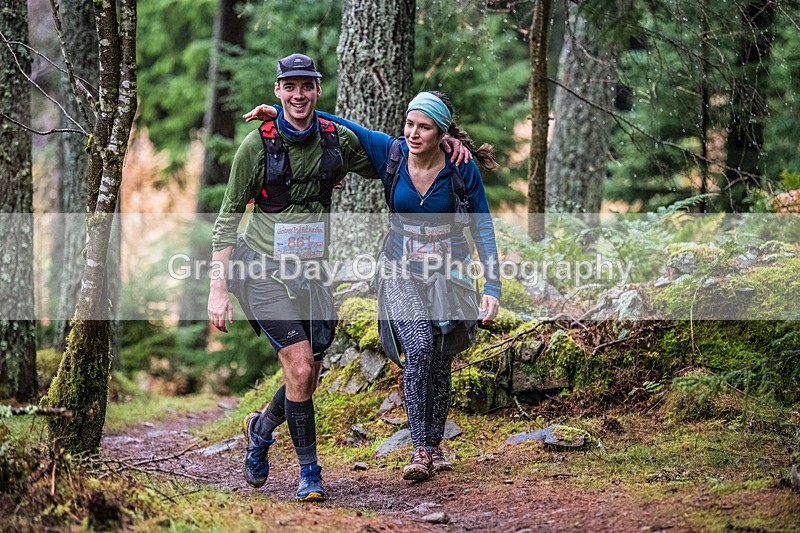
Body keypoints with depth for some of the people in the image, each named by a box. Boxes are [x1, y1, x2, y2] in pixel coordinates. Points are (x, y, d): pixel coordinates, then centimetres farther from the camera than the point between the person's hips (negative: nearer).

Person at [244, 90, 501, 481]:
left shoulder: (463, 171, -13)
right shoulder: (390, 152, -11)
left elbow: (482, 229, -7)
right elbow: (337, 125, -2)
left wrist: (492, 287, -13)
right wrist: (278, 112, -8)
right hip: (402, 273, 0)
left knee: (439, 363, 3)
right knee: (418, 349, -21)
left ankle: (434, 447, 22)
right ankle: (420, 452, -19)